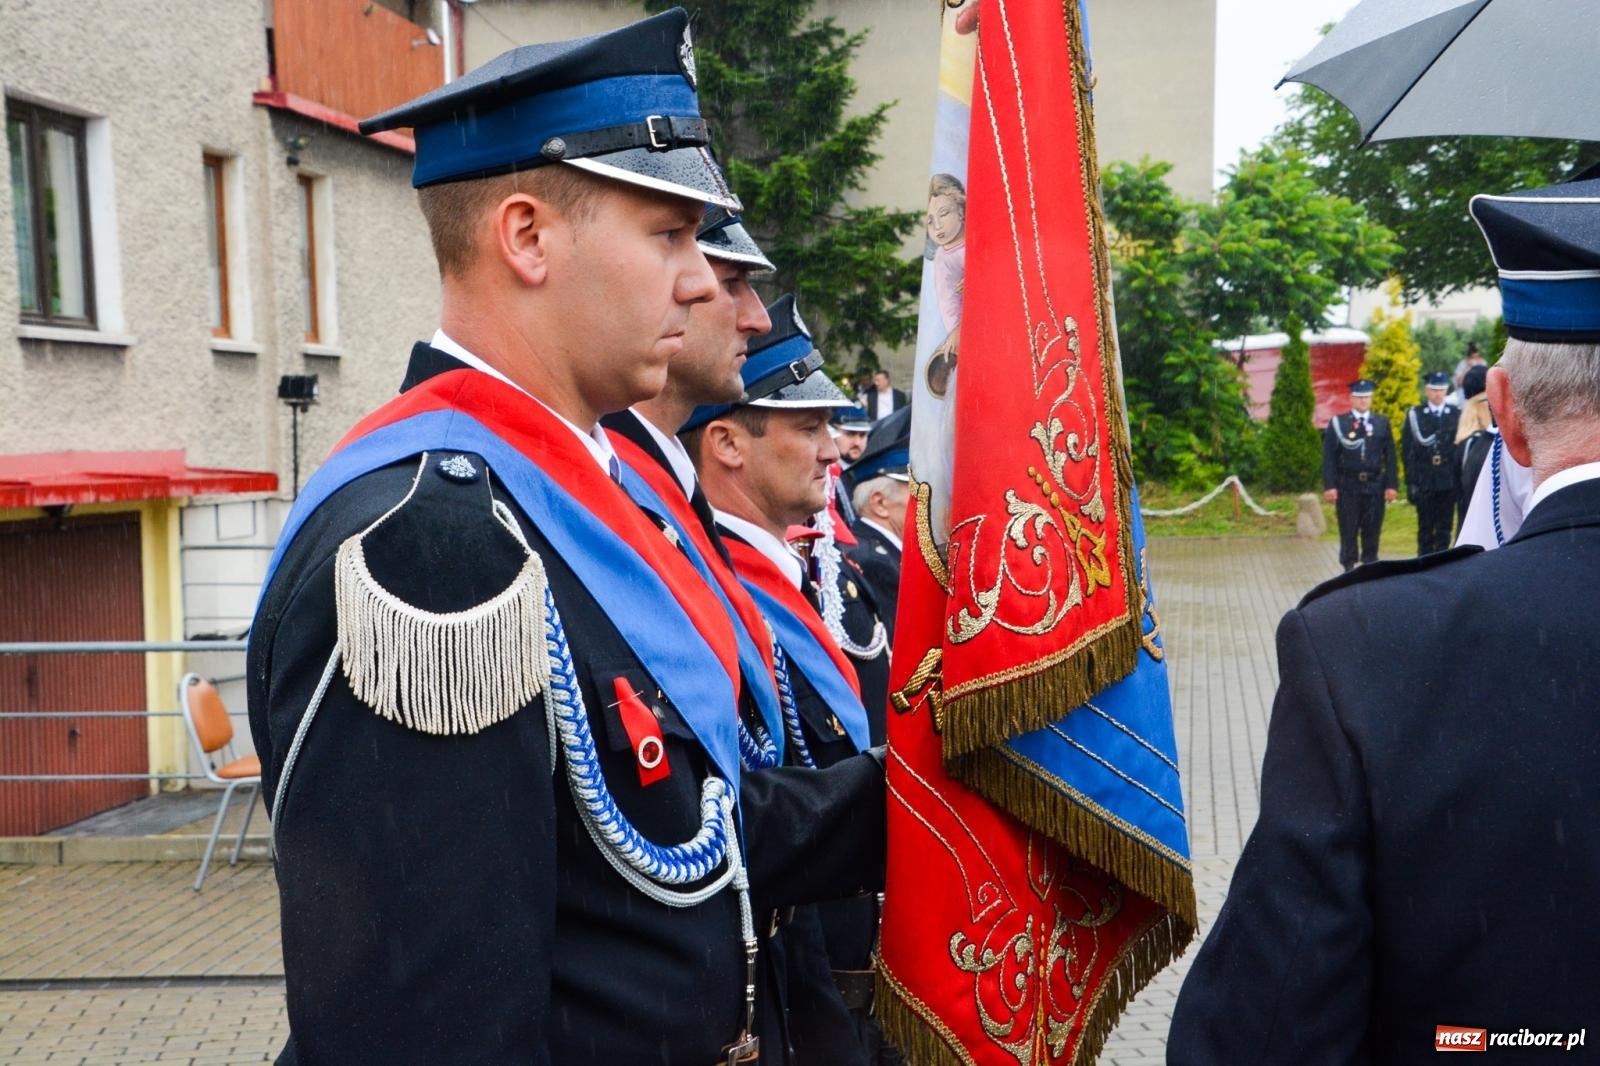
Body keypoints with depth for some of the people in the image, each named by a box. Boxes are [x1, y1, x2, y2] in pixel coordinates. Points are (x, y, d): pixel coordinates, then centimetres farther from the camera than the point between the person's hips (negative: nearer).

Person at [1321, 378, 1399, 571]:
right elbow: (1329, 457, -3)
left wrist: (1392, 485, 0)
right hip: (1347, 486, -2)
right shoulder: (1337, 423, 1)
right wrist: (1329, 486, -10)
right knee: (1348, 532, 2)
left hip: (1374, 485, 2)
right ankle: (1349, 568, 8)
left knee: (1372, 531, 5)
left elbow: (1390, 457, 6)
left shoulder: (1382, 423, 8)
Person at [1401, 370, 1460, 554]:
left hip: (1449, 481, 1)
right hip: (1424, 481, -1)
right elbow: (1407, 451, -1)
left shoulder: (1456, 415, 5)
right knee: (1425, 527, 4)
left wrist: (1460, 479, -4)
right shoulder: (1414, 415, 2)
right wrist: (1411, 481, -7)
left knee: (1445, 526, 5)